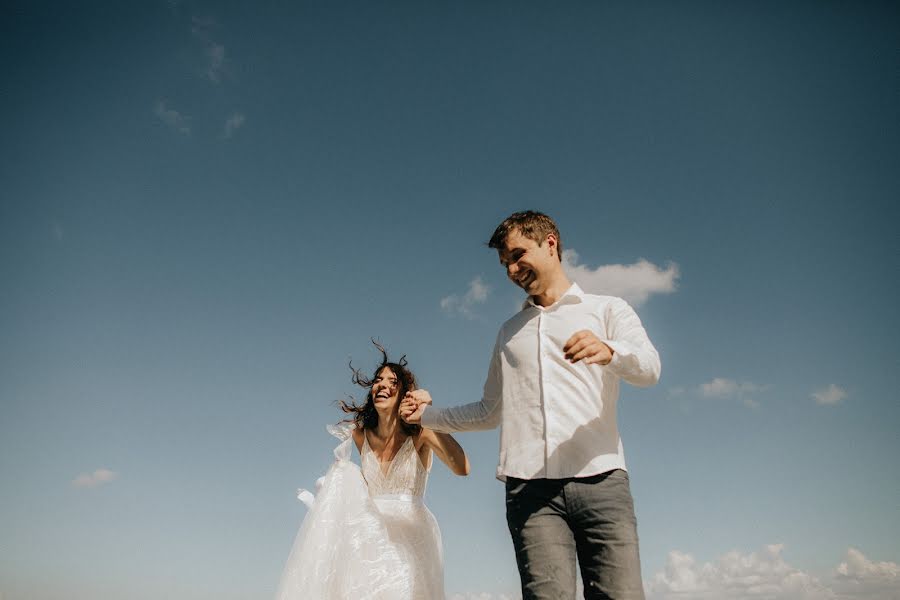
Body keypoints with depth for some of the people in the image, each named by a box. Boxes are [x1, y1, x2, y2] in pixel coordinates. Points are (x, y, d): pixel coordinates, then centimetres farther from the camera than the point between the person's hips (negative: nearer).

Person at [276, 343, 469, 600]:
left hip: (410, 534, -4)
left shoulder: (420, 434, -10)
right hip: (371, 534, 4)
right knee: (343, 473, -16)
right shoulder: (360, 435, 3)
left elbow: (462, 468, -28)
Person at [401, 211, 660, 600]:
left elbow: (649, 367, -5)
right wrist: (429, 415, 21)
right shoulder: (510, 332, 27)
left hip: (600, 479, -2)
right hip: (529, 486, 3)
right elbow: (490, 411, 30)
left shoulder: (607, 309, 13)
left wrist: (608, 350, -26)